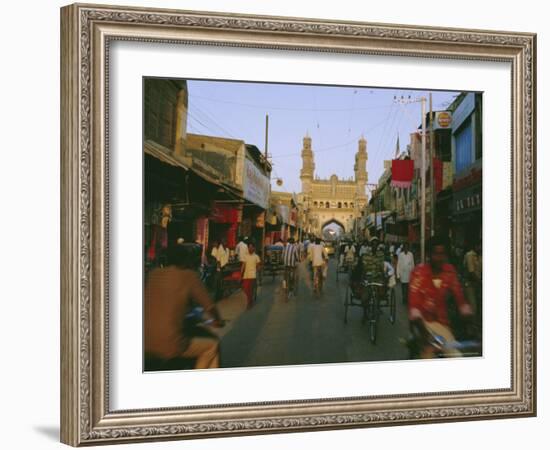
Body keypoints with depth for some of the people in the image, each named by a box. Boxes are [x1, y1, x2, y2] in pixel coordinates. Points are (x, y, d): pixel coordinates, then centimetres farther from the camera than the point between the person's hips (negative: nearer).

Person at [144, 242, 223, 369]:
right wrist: (218, 320, 22)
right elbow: (209, 306, 0)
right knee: (212, 346, 15)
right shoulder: (189, 276, -5)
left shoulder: (153, 273, 8)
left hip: (145, 342, 6)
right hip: (169, 345, -6)